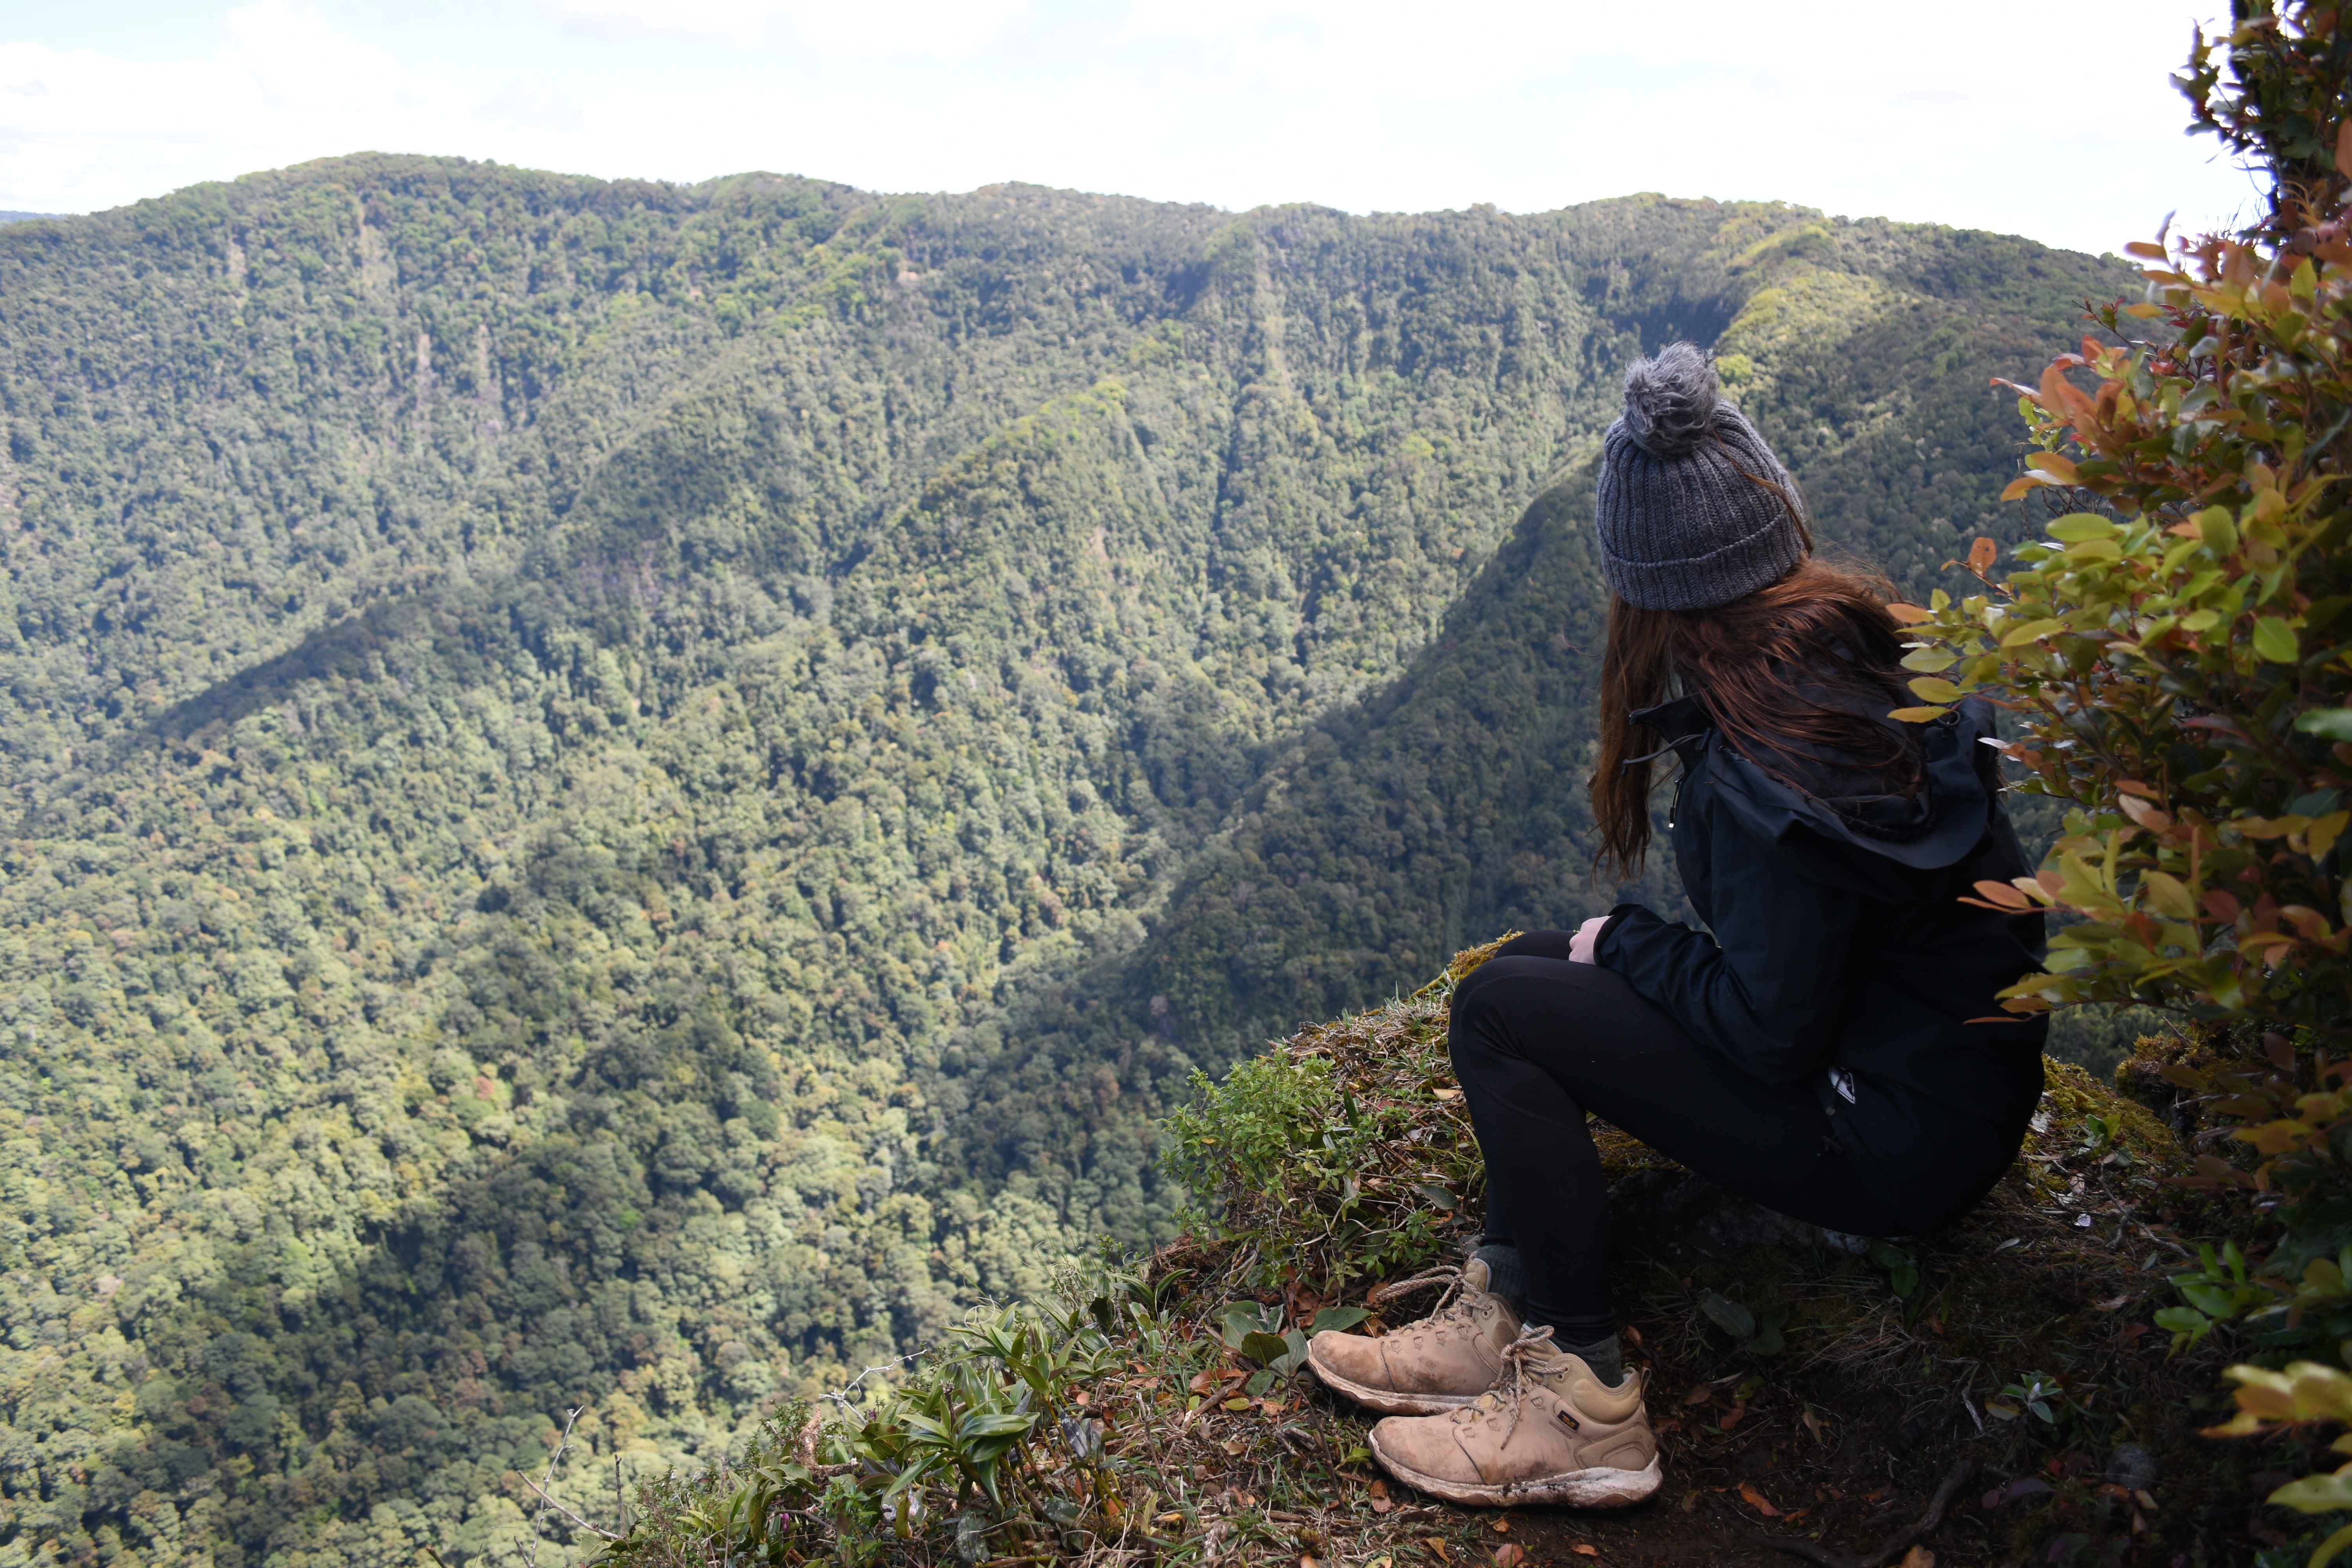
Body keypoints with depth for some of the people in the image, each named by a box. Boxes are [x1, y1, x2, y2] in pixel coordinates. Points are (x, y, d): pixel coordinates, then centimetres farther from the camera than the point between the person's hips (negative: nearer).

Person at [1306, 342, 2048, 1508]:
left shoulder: (1765, 781, -30)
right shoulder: (1873, 641, -2)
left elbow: (1770, 1033, -21)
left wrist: (1624, 941, -8)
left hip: (1899, 1147, -9)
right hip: (1960, 1061, 9)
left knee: (1499, 1012, -12)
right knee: (1533, 965, 8)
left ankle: (1584, 1408, -3)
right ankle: (1508, 1313, 12)